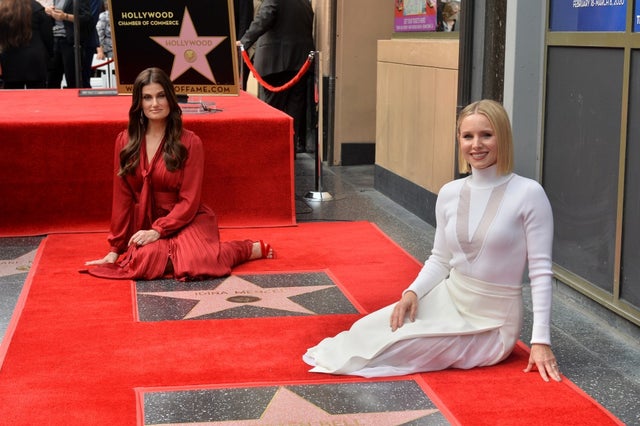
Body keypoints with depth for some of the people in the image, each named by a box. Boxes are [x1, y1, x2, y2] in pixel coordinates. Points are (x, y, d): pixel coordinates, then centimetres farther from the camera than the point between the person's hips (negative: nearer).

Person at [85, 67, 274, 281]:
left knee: (193, 264, -33)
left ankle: (252, 248, -3)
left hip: (187, 222, -3)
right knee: (145, 260, -30)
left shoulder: (189, 142, -8)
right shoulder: (125, 141, 2)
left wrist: (157, 231, -20)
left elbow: (189, 201, -9)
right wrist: (115, 249, 1)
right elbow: (122, 198, 4)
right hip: (146, 224, 4)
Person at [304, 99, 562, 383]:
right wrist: (413, 292, -10)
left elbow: (541, 271, -13)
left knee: (389, 348, -18)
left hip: (489, 323, -4)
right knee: (368, 329, -19)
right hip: (447, 299, 4)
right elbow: (440, 259, 10)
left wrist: (541, 341, -17)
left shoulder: (528, 194, -14)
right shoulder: (449, 194, 1)